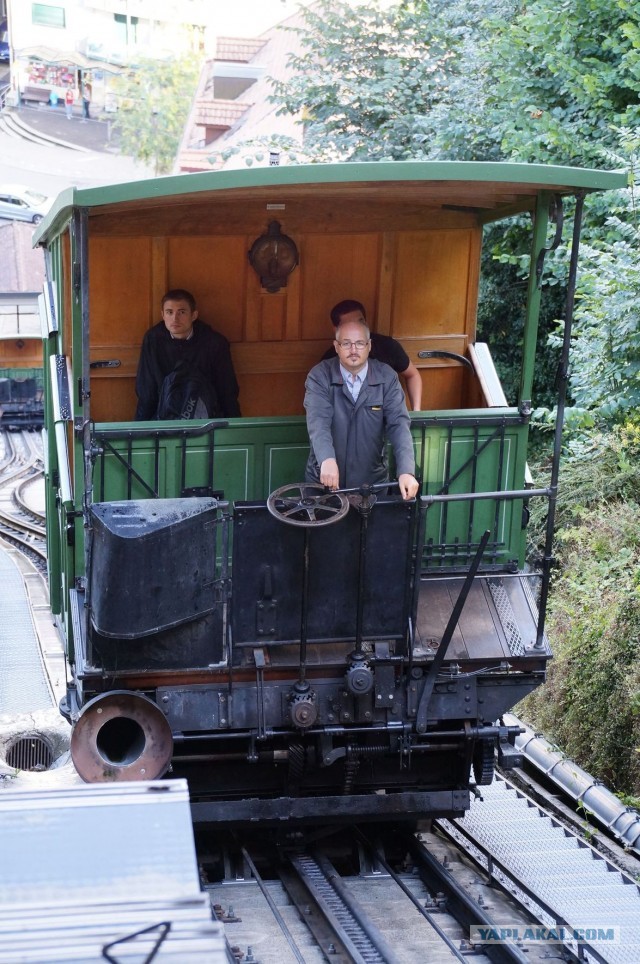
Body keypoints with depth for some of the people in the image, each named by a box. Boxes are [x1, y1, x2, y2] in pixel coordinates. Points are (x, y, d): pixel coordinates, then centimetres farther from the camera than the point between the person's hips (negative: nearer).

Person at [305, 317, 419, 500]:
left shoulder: (387, 377, -5)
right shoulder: (319, 376, -9)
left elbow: (398, 424, -14)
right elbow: (318, 421, -23)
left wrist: (406, 471, -29)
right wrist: (327, 459, -43)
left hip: (372, 481, 1)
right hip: (324, 479, -1)